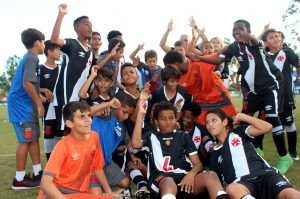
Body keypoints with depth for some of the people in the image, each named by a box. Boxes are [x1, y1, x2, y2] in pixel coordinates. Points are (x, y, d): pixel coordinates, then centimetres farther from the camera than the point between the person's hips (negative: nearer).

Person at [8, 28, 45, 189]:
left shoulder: (28, 57, 17)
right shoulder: (32, 58, -14)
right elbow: (27, 83, -23)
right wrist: (39, 104, -18)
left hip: (27, 104, 10)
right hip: (22, 105, -10)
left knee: (34, 138, 11)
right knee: (26, 140, -5)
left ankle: (38, 173, 18)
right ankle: (19, 179, 3)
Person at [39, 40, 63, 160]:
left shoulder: (61, 69, 10)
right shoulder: (40, 69, -5)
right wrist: (44, 90, -17)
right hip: (48, 108, -5)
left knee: (59, 135, 13)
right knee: (48, 135, 1)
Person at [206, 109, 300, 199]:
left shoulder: (238, 132, 15)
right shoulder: (214, 155, 22)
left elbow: (267, 127, 0)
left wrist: (242, 116, 5)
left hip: (264, 174, 0)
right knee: (232, 189, -41)